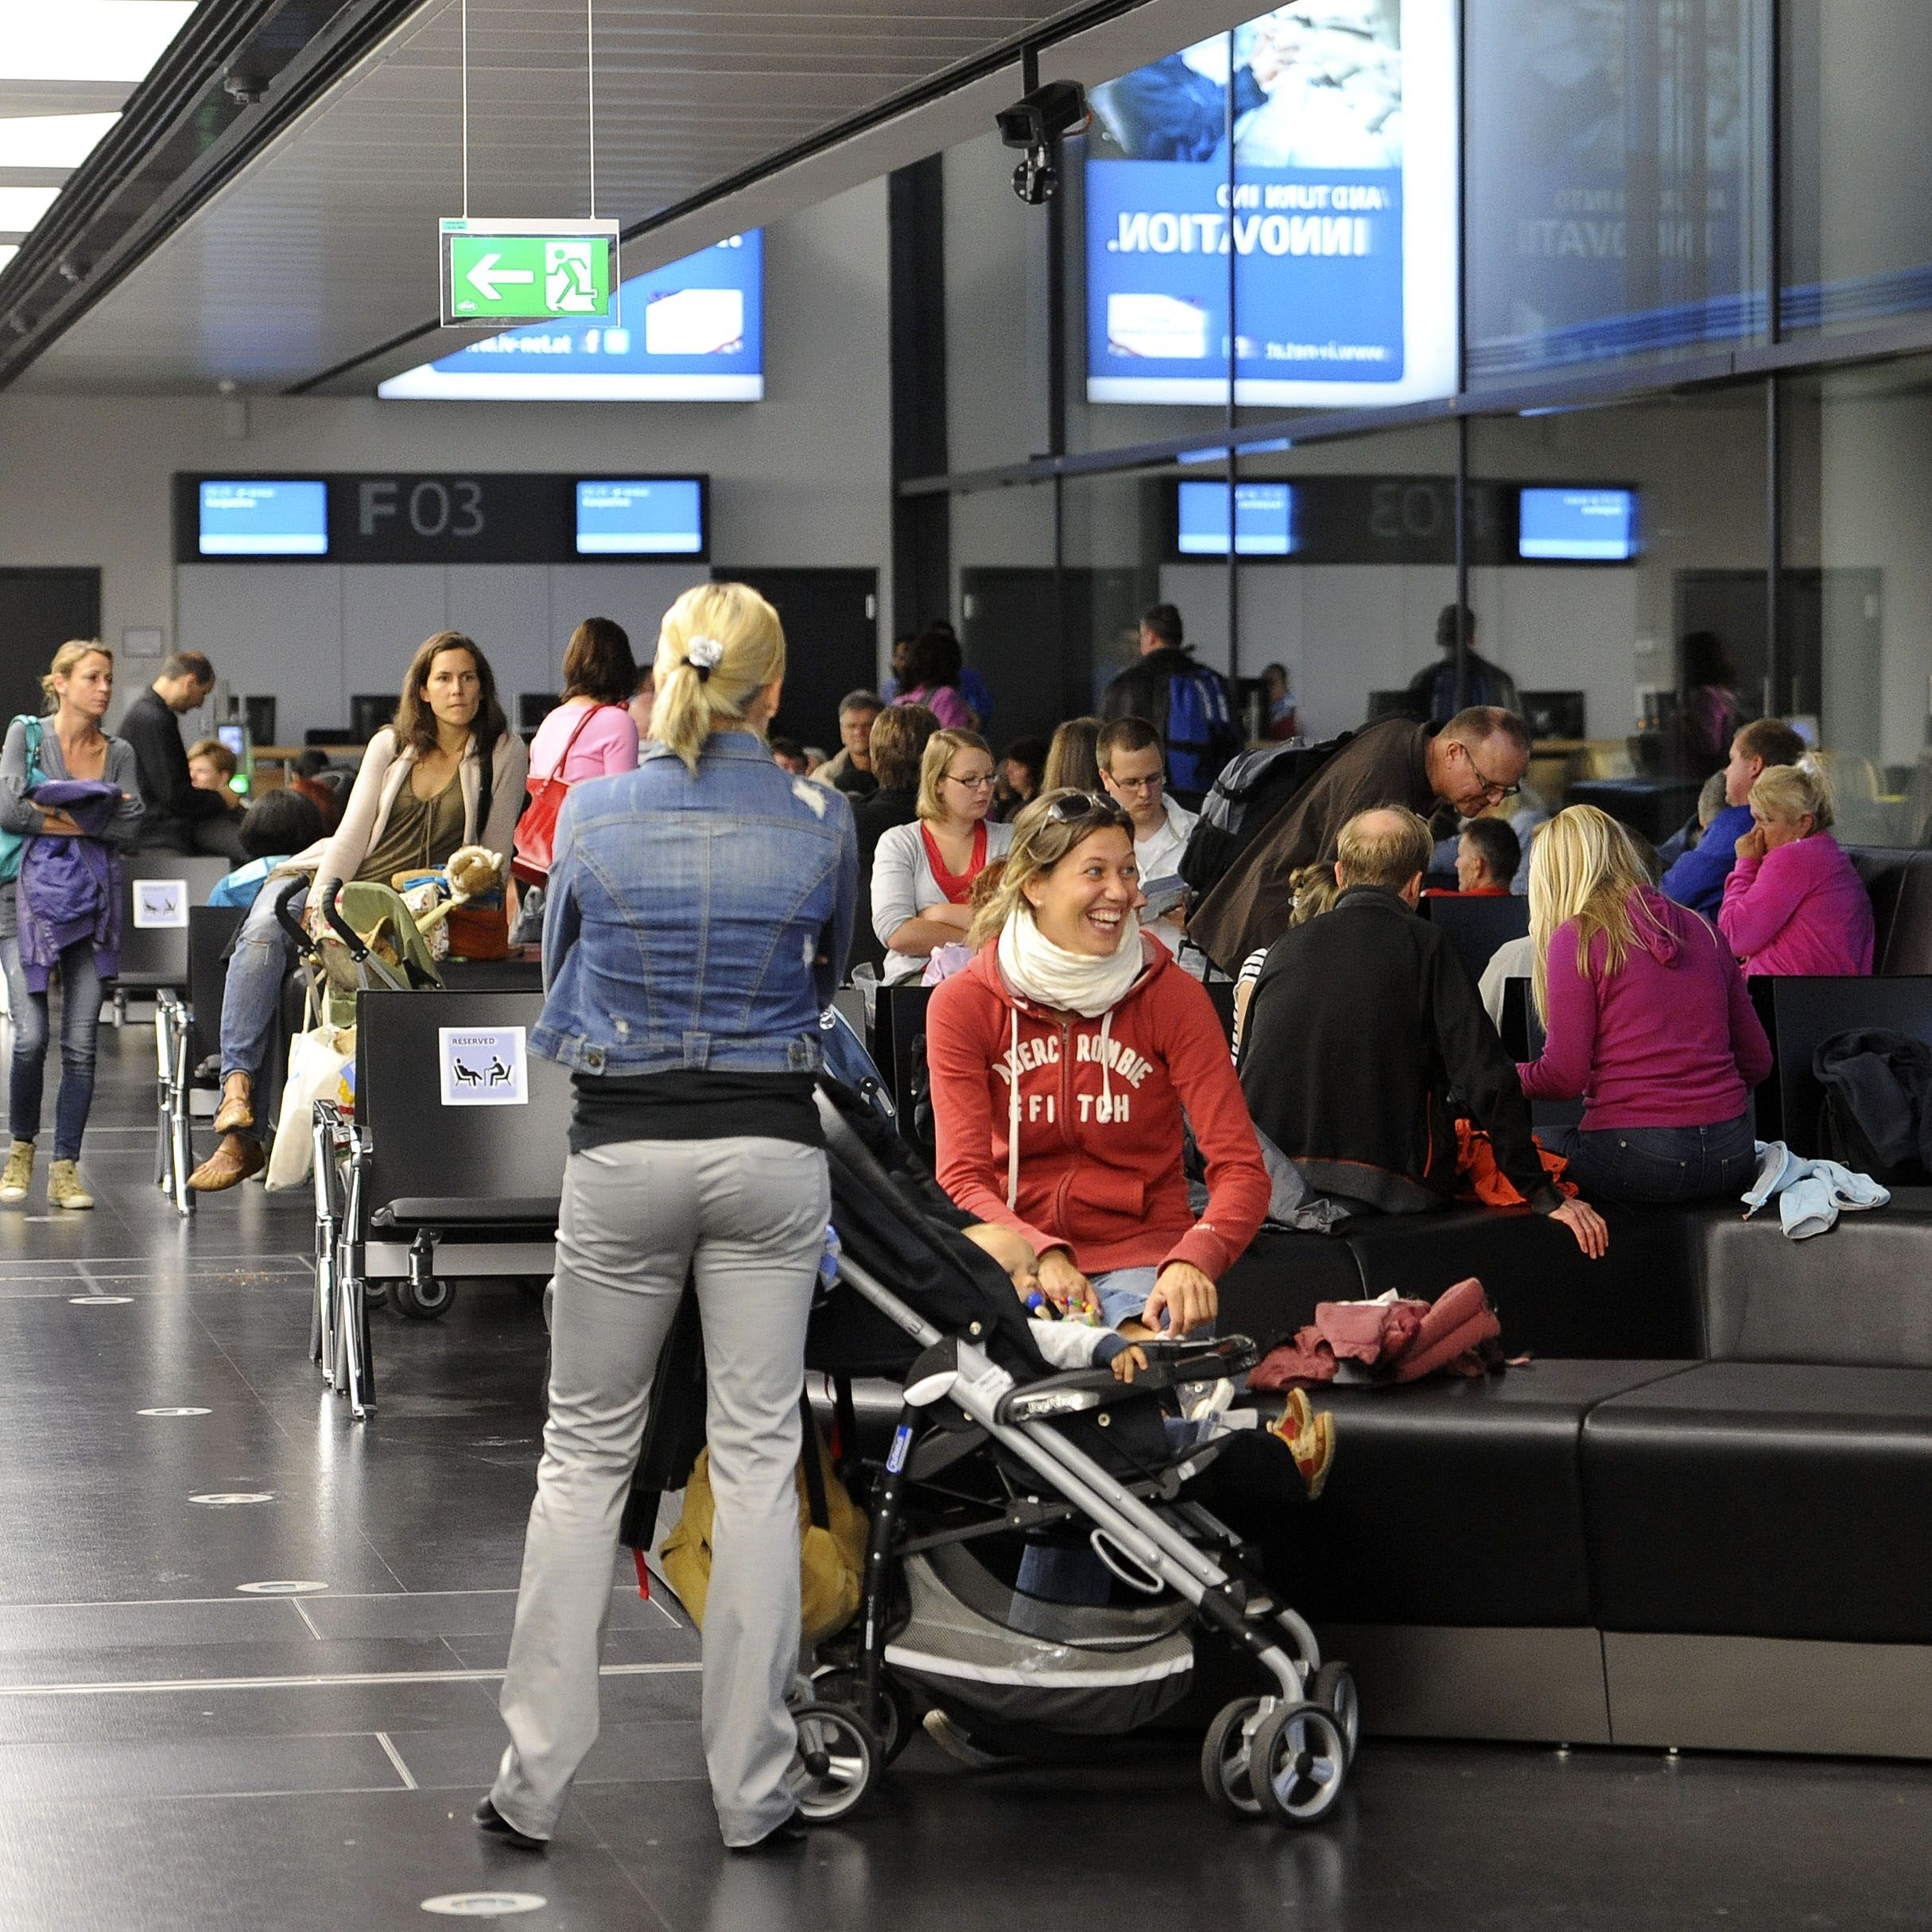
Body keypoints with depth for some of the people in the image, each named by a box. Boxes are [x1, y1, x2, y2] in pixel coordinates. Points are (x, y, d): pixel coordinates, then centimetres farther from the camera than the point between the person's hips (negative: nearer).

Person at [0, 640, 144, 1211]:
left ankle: (65, 1168, 4)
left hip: (94, 902, 3)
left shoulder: (119, 752, 11)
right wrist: (95, 816, -8)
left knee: (81, 1044, -2)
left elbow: (130, 829, -2)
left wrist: (54, 816, -9)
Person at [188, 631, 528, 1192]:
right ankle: (237, 1094, -36)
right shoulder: (390, 745, 10)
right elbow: (352, 833, 4)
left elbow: (493, 856, 3)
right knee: (264, 930, -28)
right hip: (341, 880, 3)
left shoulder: (504, 755, 3)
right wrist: (315, 910, -10)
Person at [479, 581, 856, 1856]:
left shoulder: (593, 817, -3)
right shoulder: (821, 826, -4)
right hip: (770, 1150, 0)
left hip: (624, 1149, 0)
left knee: (587, 1452, 9)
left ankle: (535, 1781, 8)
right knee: (757, 1455, 4)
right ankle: (753, 1789, 6)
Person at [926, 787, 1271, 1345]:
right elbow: (963, 1179, -8)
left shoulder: (1173, 996, -2)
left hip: (1144, 1251, 0)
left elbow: (1240, 1168, -9)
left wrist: (1193, 1260, -30)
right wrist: (1043, 1255, -28)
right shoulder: (963, 1005, -1)